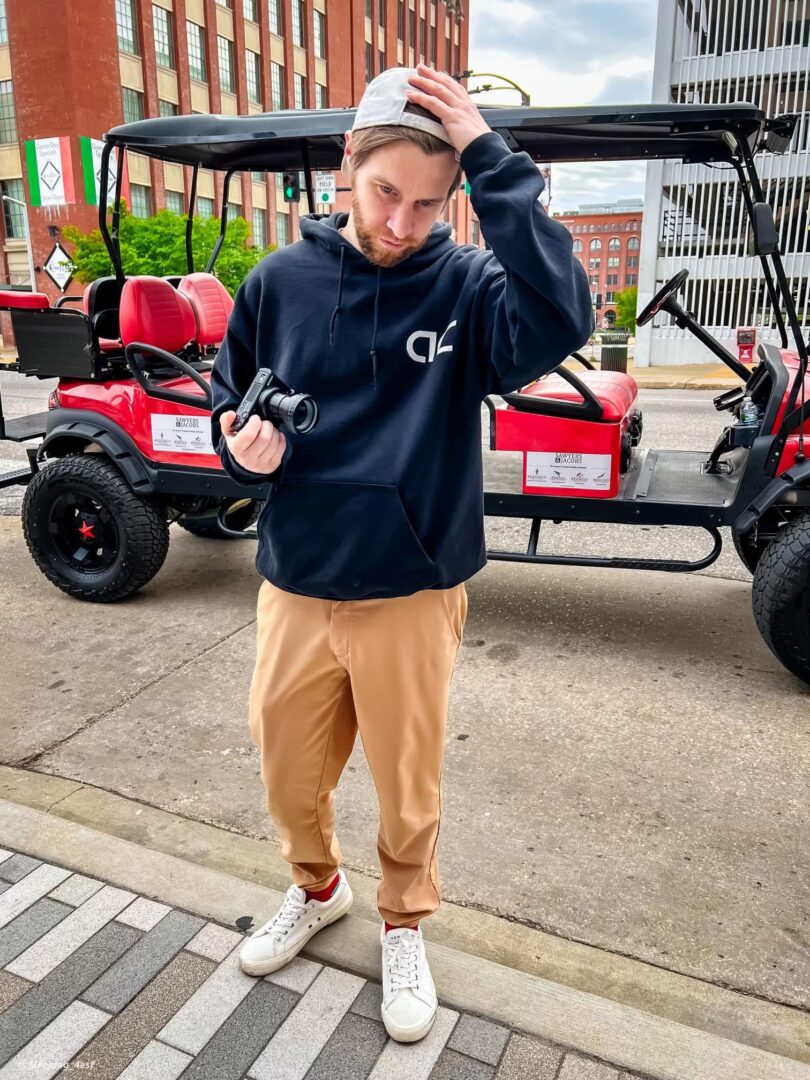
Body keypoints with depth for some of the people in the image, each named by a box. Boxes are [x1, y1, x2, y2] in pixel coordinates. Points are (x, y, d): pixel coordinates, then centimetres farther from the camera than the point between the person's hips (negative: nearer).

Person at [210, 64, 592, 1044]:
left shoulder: (467, 284, -7)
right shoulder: (279, 281, -1)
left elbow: (556, 325, -28)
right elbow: (228, 403, 9)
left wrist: (498, 164, -26)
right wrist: (243, 449, -12)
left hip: (413, 596, -2)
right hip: (294, 589, 3)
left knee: (407, 786, 15)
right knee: (287, 770, 18)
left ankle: (404, 926, 45)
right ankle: (315, 890, 51)